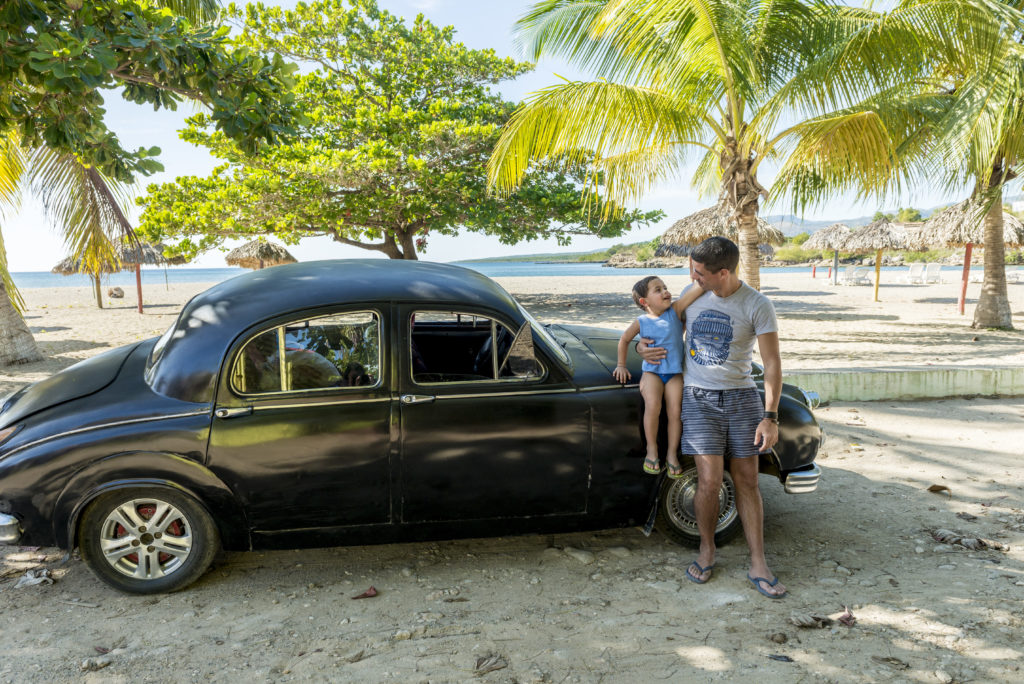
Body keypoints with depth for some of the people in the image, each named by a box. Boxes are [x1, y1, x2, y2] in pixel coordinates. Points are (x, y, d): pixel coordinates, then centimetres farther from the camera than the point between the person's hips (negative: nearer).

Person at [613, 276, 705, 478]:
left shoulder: (675, 310, -2)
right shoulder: (641, 322, 0)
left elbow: (697, 289, -13)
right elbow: (624, 340, 17)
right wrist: (621, 365, 18)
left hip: (675, 372, 1)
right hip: (652, 372, -1)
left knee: (675, 411, -12)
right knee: (653, 405, -24)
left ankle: (672, 454, 5)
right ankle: (652, 449, -6)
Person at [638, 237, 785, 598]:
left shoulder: (757, 305, -8)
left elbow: (772, 364, -7)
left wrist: (770, 417, -13)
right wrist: (643, 345, 0)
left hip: (742, 398, -1)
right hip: (699, 398, 1)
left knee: (747, 481, 4)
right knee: (709, 480, -5)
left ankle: (758, 565, 13)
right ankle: (706, 551, 17)